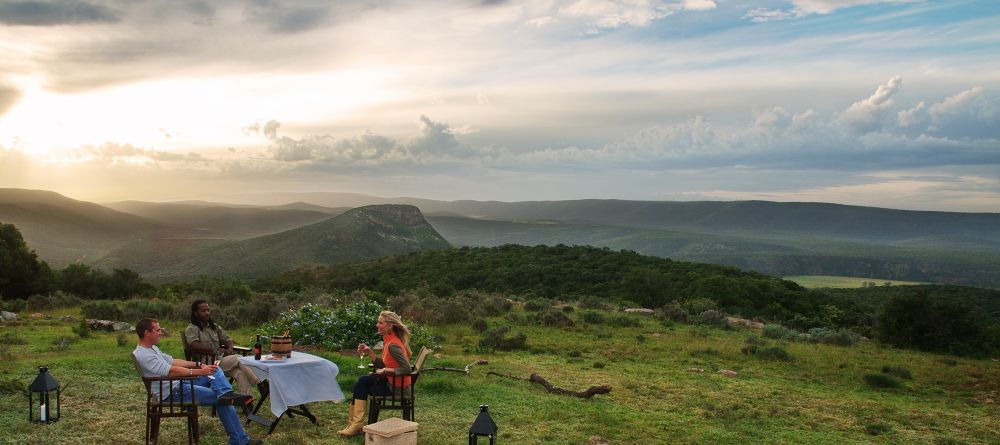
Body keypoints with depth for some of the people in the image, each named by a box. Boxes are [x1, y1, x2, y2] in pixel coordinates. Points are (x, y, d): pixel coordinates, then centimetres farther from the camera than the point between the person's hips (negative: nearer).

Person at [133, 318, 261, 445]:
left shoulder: (152, 348, 15)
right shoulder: (143, 355, -19)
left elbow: (172, 361, 18)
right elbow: (171, 371, -27)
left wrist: (197, 364, 5)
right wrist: (200, 372, -26)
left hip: (179, 383, 10)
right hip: (172, 393, -10)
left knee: (215, 370, -3)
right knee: (220, 398, -14)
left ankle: (226, 394, -28)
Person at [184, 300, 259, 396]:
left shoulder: (214, 327, 22)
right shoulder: (191, 329, 1)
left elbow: (227, 340, 21)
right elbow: (194, 346, -16)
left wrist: (229, 350, -2)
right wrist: (215, 350, -15)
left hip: (220, 360, 6)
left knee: (240, 372, -25)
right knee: (238, 359, -25)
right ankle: (259, 383, -20)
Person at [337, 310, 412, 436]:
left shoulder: (393, 345, -24)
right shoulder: (388, 340, 6)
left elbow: (407, 369, -30)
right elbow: (382, 365, 8)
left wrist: (386, 370, -23)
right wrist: (369, 352, 0)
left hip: (397, 387, -9)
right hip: (391, 381, 9)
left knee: (362, 388, 0)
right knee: (361, 382, 9)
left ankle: (357, 423, 17)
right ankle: (355, 423, 15)